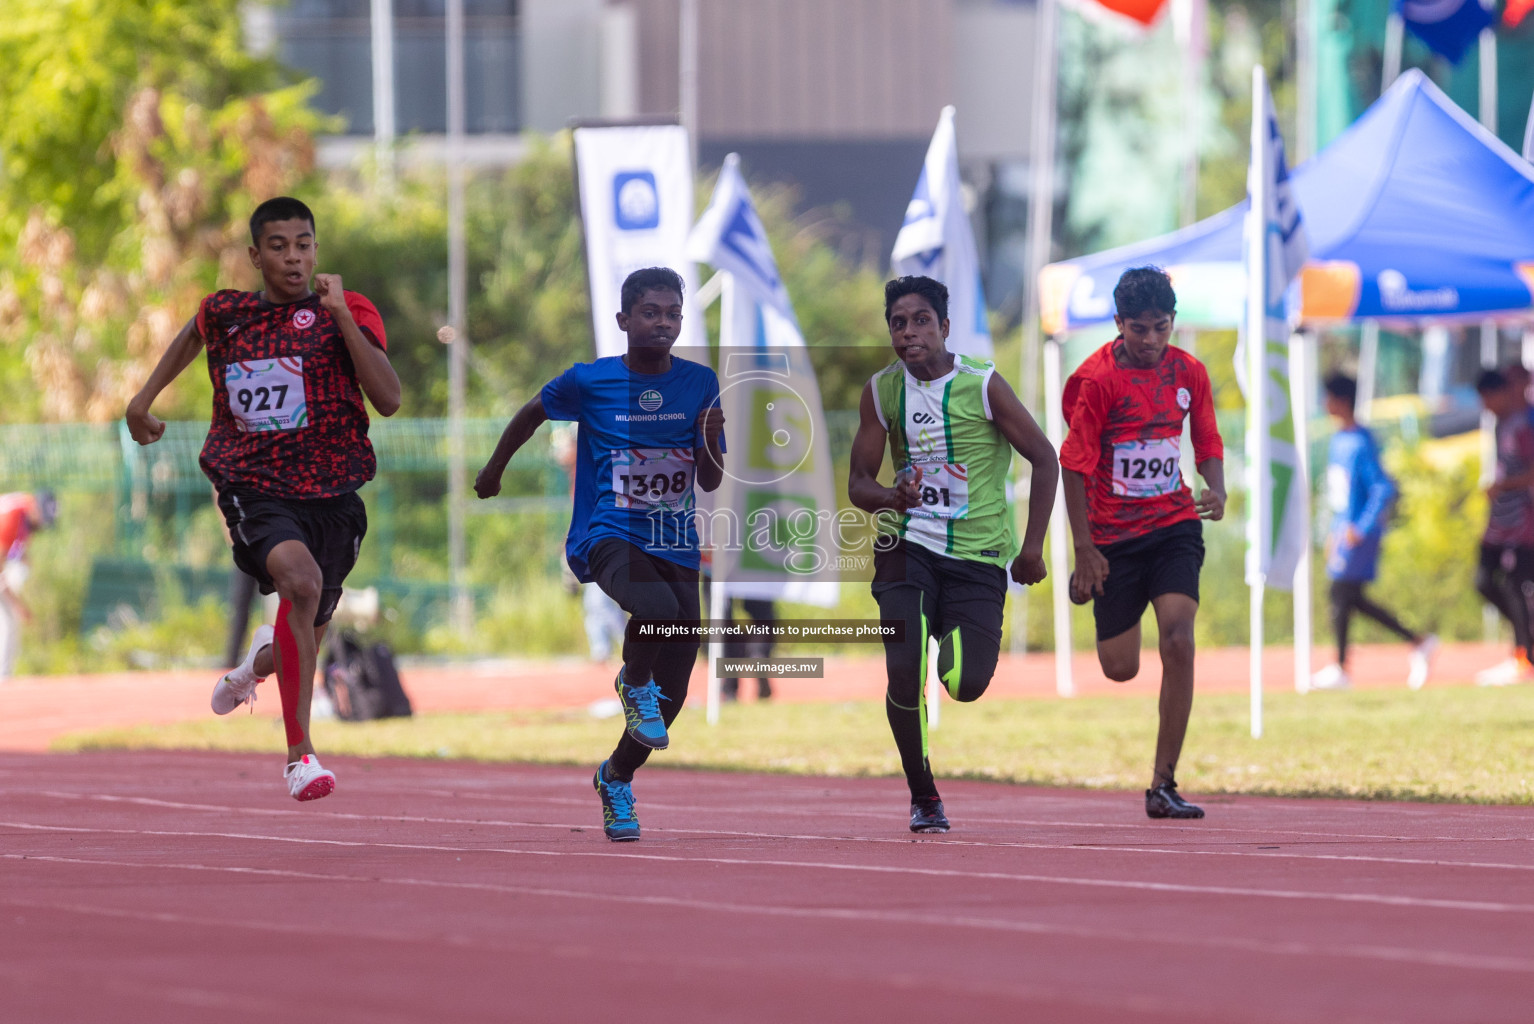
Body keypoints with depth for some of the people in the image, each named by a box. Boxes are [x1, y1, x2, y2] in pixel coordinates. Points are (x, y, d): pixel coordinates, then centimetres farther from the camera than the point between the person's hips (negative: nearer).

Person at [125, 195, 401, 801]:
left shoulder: (347, 313, -4)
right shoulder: (225, 313, 2)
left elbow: (388, 400, -17)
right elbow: (194, 334, 28)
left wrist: (341, 316, -20)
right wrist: (146, 398, 30)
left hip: (331, 494, 2)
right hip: (253, 488, -2)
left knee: (306, 637, 15)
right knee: (300, 576, -33)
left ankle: (261, 661, 58)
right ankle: (300, 752, -28)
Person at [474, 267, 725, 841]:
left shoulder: (699, 384, 4)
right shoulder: (588, 381, -3)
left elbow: (710, 482, 7)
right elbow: (533, 413, 17)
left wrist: (711, 442, -15)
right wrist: (494, 470, 29)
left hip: (675, 545, 4)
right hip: (608, 536, -4)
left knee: (671, 694, 3)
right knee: (658, 608, -38)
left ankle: (616, 778, 31)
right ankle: (633, 682, -5)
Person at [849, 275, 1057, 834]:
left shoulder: (982, 384, -7)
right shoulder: (882, 391, 1)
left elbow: (1044, 458, 0)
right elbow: (858, 482, 5)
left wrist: (1032, 547, -5)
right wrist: (891, 498, -19)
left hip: (978, 554, -1)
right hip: (907, 547, 1)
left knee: (967, 685, -10)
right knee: (904, 673, -17)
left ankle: (952, 640, 28)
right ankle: (923, 797, 2)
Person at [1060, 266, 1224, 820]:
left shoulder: (1189, 373, 0)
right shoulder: (1097, 379, -11)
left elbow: (1207, 441, 13)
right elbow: (1075, 464, -9)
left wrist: (1217, 491, -9)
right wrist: (1084, 550, -12)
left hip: (1174, 525, 2)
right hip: (1114, 534, -2)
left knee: (1177, 642, -18)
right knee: (1120, 669, 4)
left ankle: (1163, 785, -13)